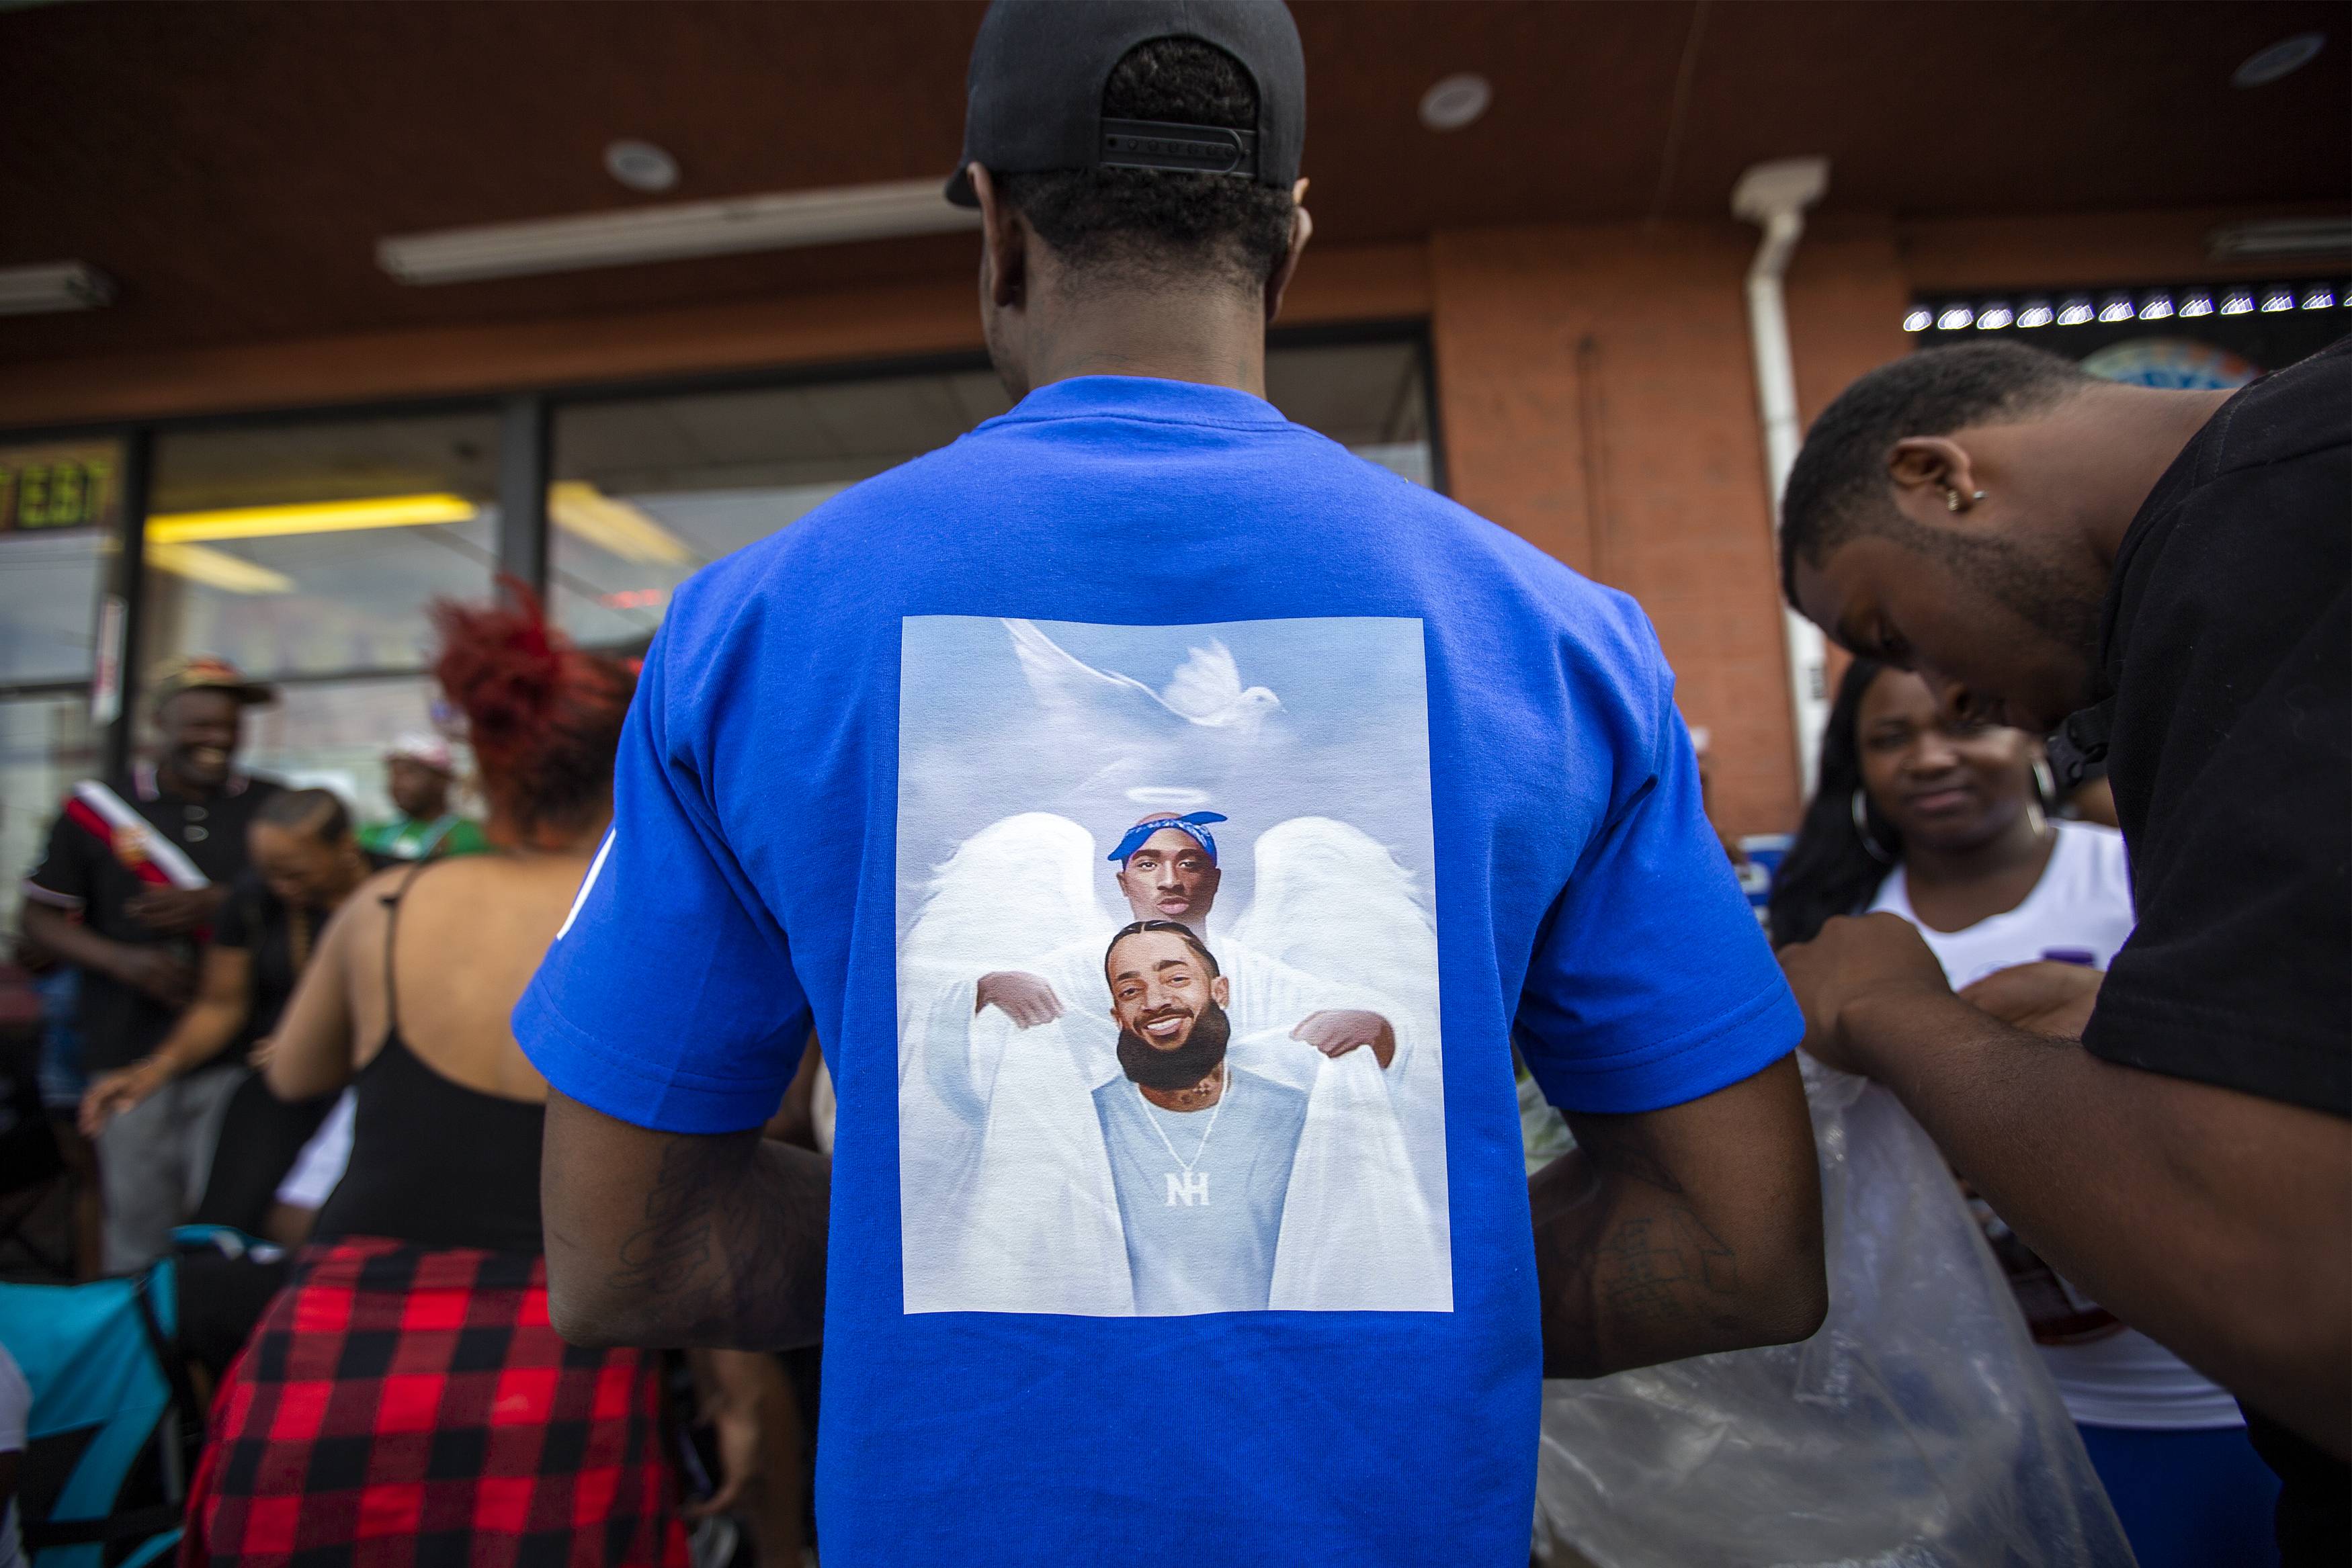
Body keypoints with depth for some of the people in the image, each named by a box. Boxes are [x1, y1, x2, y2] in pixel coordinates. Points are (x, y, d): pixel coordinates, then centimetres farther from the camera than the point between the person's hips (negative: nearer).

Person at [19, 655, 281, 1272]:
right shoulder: (96, 807, 4)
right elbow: (41, 916, 8)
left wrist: (216, 902, -14)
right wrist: (124, 961, -10)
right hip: (130, 1053, 1)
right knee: (137, 1224, 9)